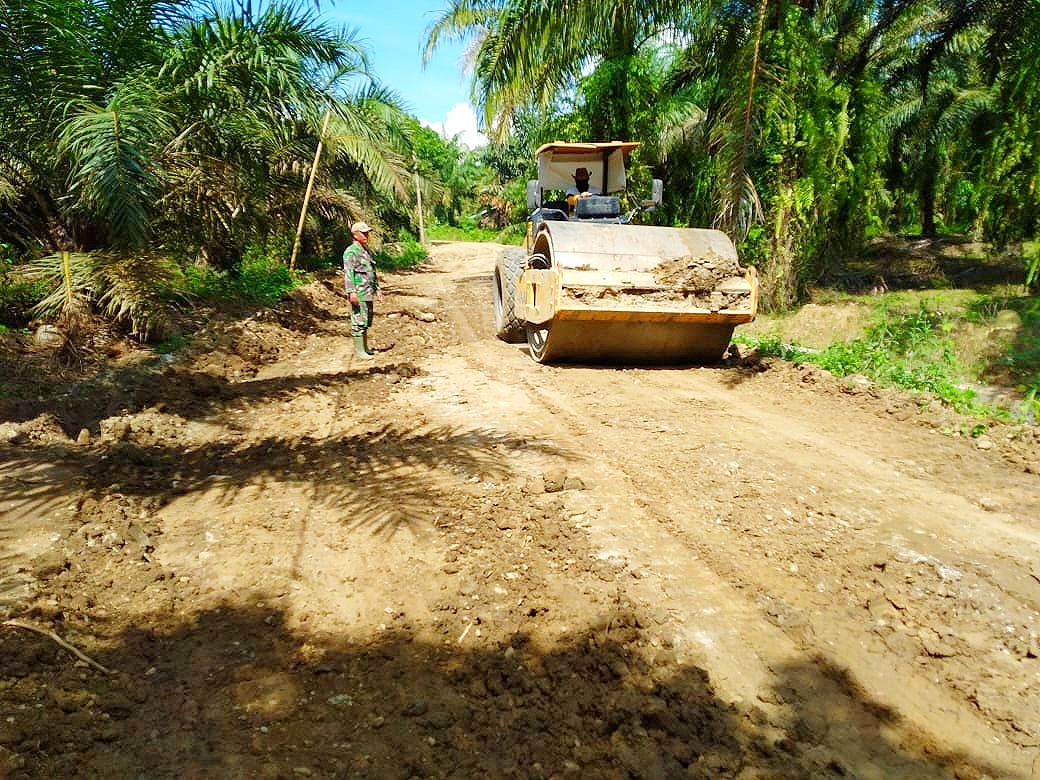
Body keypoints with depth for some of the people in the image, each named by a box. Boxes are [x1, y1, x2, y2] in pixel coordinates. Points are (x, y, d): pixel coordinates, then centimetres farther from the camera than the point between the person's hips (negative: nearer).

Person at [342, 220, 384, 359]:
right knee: (359, 321, -6)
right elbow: (348, 272, -19)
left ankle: (365, 348, 25)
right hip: (359, 294, -9)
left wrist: (377, 288, 26)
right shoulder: (351, 252, -10)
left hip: (368, 293, 9)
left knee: (367, 321, 15)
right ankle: (359, 350, -1)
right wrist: (351, 291, -27)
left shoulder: (366, 251, 19)